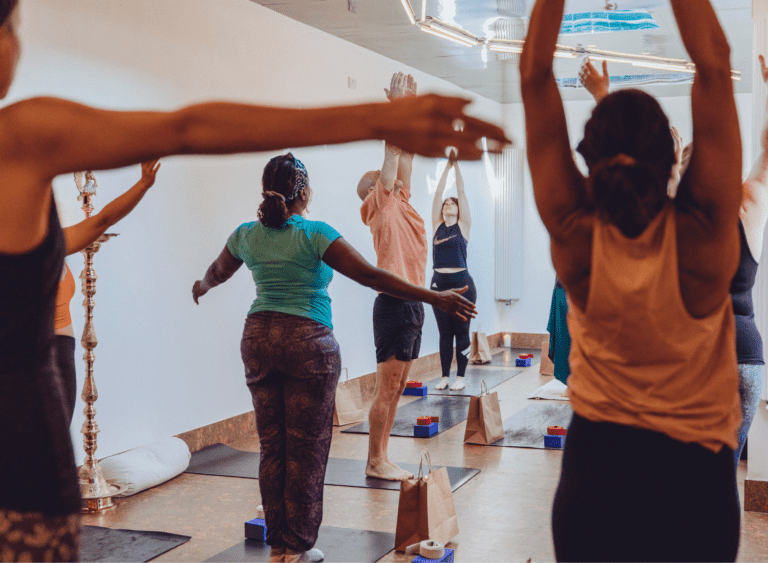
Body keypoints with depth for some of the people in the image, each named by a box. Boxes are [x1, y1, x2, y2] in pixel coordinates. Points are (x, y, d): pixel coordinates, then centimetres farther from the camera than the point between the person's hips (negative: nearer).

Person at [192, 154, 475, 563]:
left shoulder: (246, 235, 6)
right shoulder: (314, 234, -11)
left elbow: (217, 272, 26)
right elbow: (370, 276, -17)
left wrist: (201, 287, 50)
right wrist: (435, 298, -16)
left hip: (258, 338, 6)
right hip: (308, 342, -5)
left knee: (271, 446, 12)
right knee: (306, 448, 4)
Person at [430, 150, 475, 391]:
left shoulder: (463, 226, 4)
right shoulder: (437, 226, 11)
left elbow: (462, 193, 1)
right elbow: (438, 194, 9)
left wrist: (457, 166, 3)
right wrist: (447, 166, 9)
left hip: (462, 283, -3)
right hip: (439, 283, 3)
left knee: (461, 332, 2)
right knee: (444, 333, 7)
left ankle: (460, 376, 7)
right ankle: (445, 376, 12)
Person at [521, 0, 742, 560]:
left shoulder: (574, 237, -18)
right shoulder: (703, 236, -20)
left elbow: (535, 76, -14)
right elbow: (715, 67, -19)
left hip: (593, 475, 1)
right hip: (695, 477, 0)